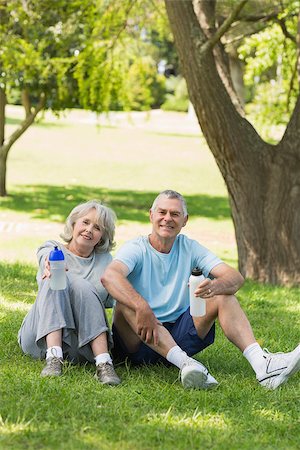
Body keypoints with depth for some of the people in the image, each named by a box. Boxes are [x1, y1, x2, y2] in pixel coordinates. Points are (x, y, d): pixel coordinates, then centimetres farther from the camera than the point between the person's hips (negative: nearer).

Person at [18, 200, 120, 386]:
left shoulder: (105, 260, 20)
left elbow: (111, 300, 11)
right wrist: (54, 266, -39)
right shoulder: (51, 249, 13)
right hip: (40, 339, 0)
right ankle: (53, 357, -41)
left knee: (80, 284, -25)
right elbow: (49, 260, -13)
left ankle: (104, 363, -37)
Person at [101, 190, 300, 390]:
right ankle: (185, 363, -48)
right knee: (127, 301, -32)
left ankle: (261, 363, -33)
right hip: (140, 337, -3)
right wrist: (142, 308, -44)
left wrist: (215, 286, -32)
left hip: (179, 336, 3)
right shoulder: (136, 249, -5)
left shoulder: (190, 248, 6)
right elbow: (109, 276, -28)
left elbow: (236, 278, -8)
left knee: (223, 294, -13)